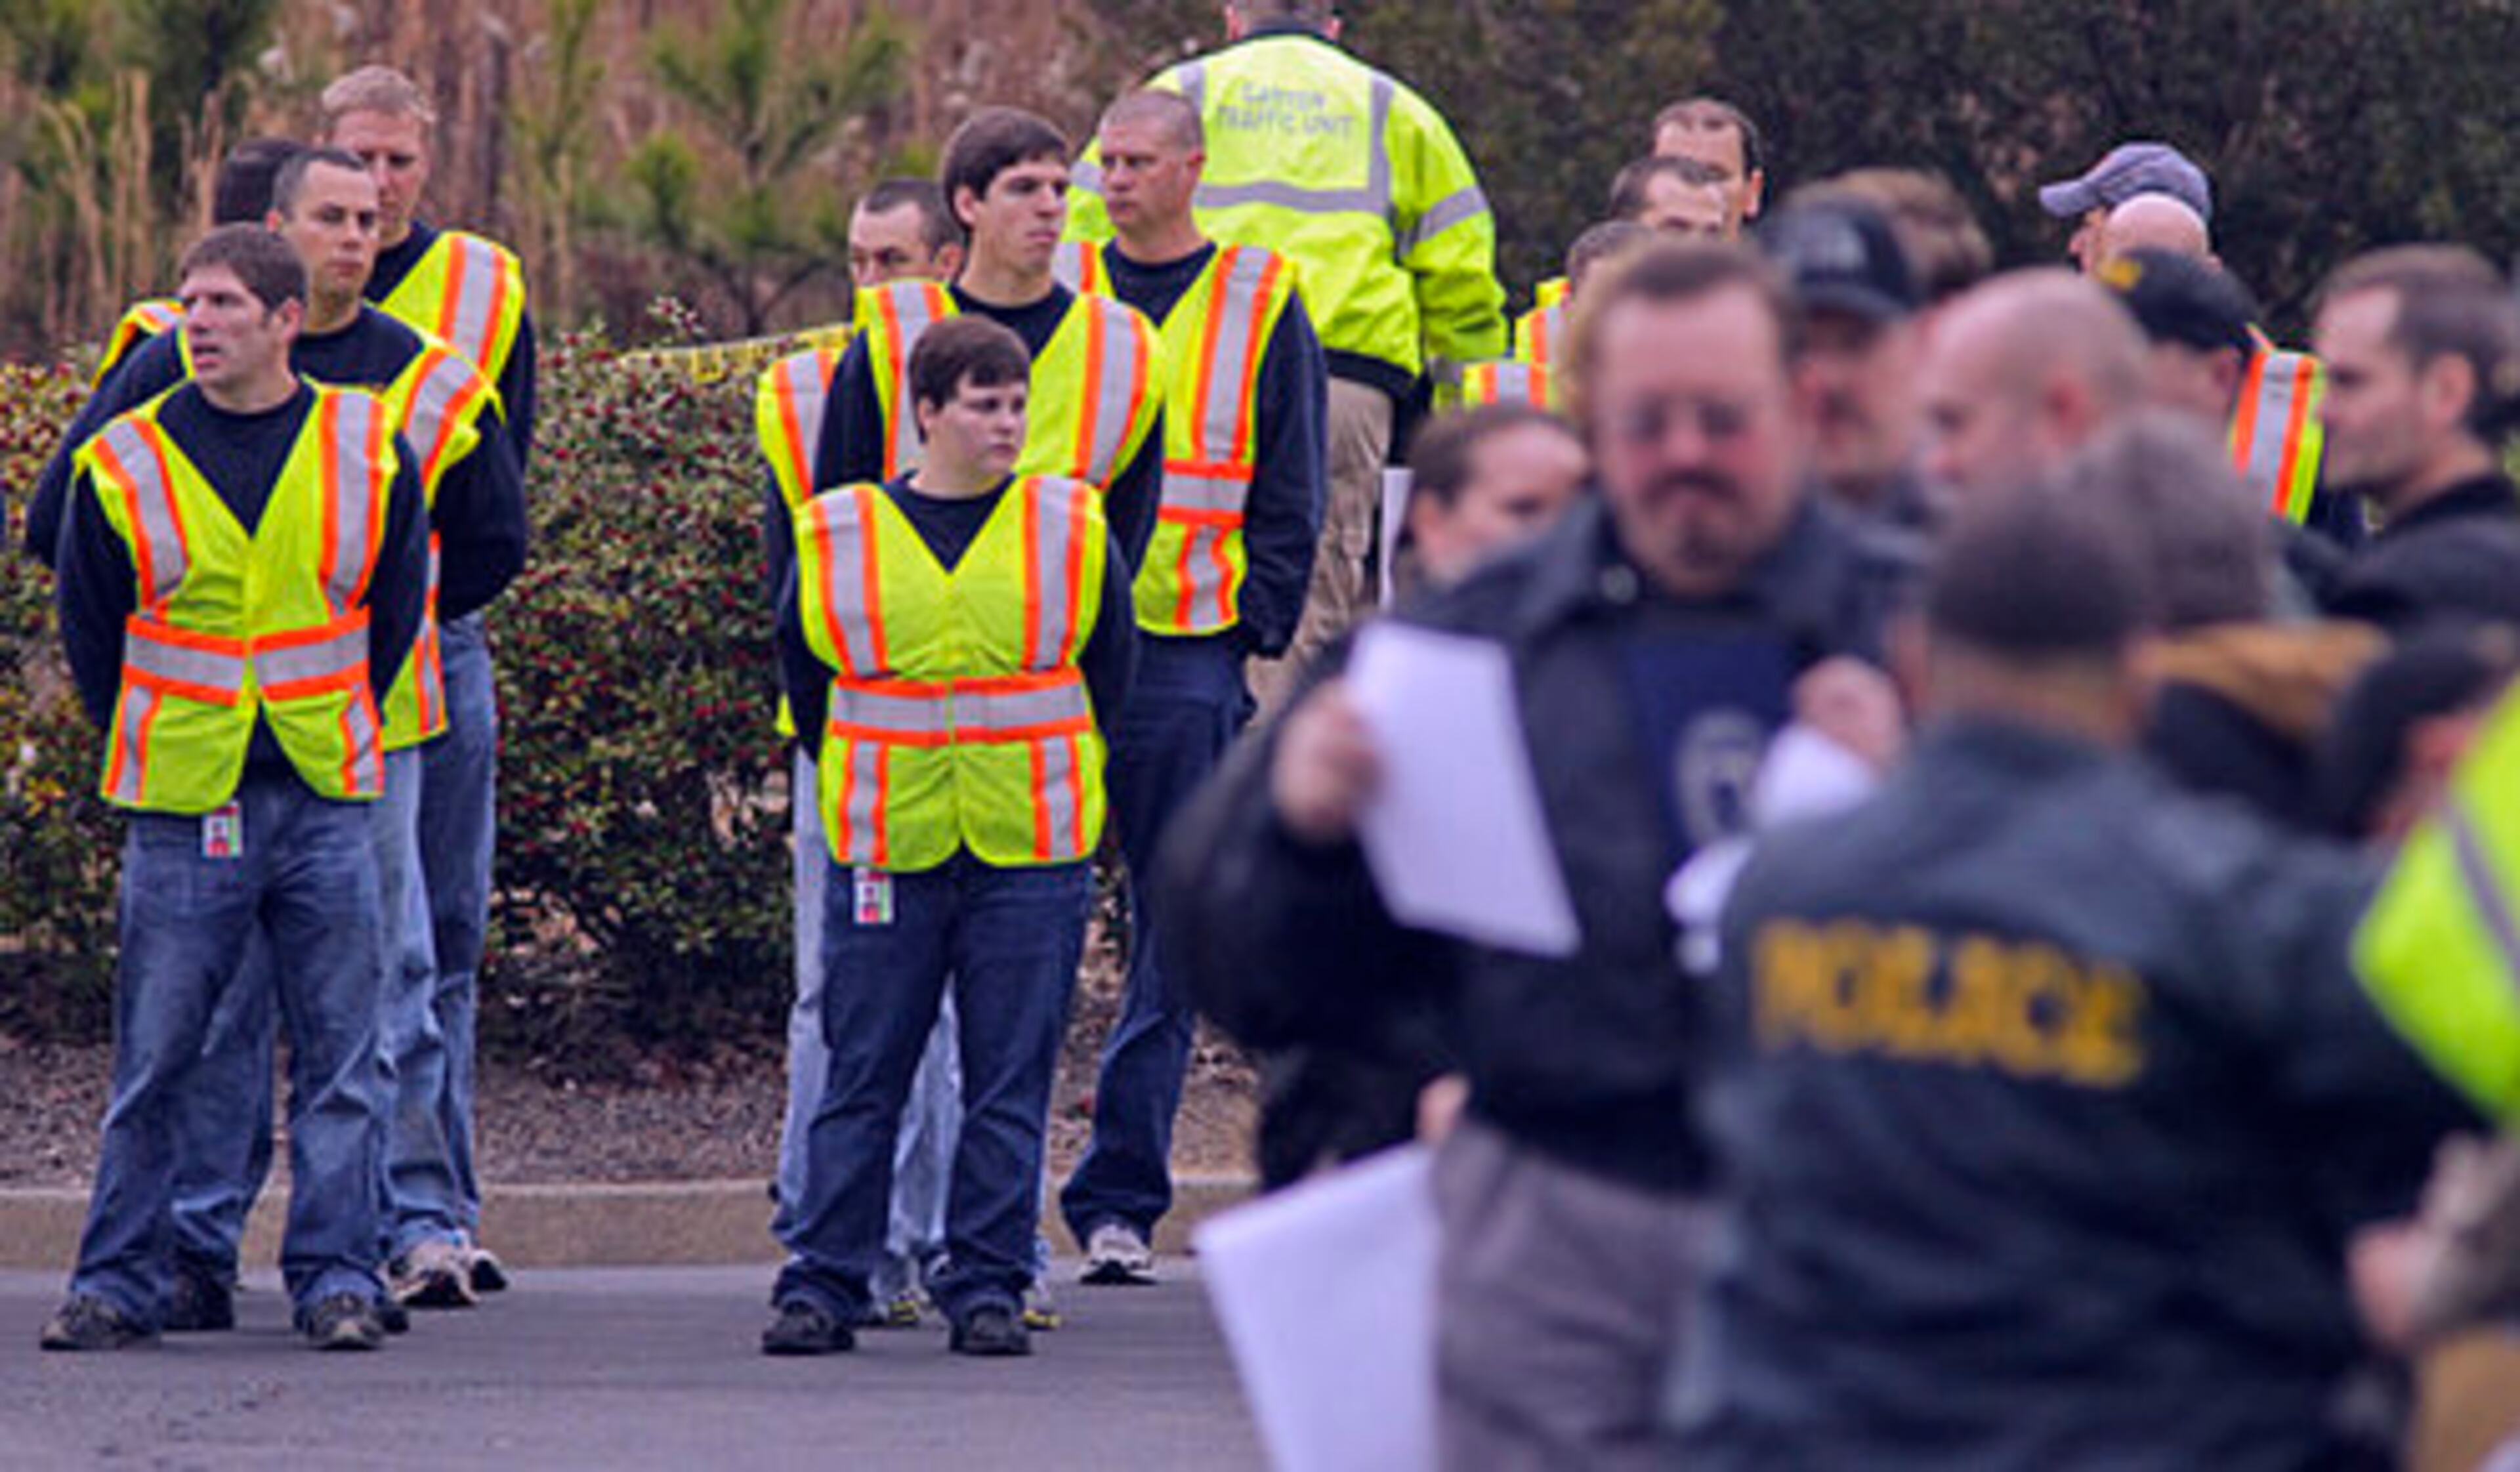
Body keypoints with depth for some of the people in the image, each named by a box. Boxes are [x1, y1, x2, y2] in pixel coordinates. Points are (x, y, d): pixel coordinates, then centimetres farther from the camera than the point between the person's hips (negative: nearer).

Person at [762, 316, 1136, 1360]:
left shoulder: (1071, 531, 3)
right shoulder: (838, 539, 1)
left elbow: (1108, 676, 14)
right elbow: (806, 678, 13)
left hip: (1032, 853, 0)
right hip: (884, 846, 0)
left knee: (1011, 1079, 2)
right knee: (863, 1075, 2)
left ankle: (987, 1284, 8)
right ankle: (823, 1282, 7)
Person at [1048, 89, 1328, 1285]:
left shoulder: (1260, 301, 6)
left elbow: (1291, 491, 7)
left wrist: (1258, 630, -3)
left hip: (1188, 655, -1)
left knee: (1173, 929, -1)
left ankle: (1121, 1197, 1)